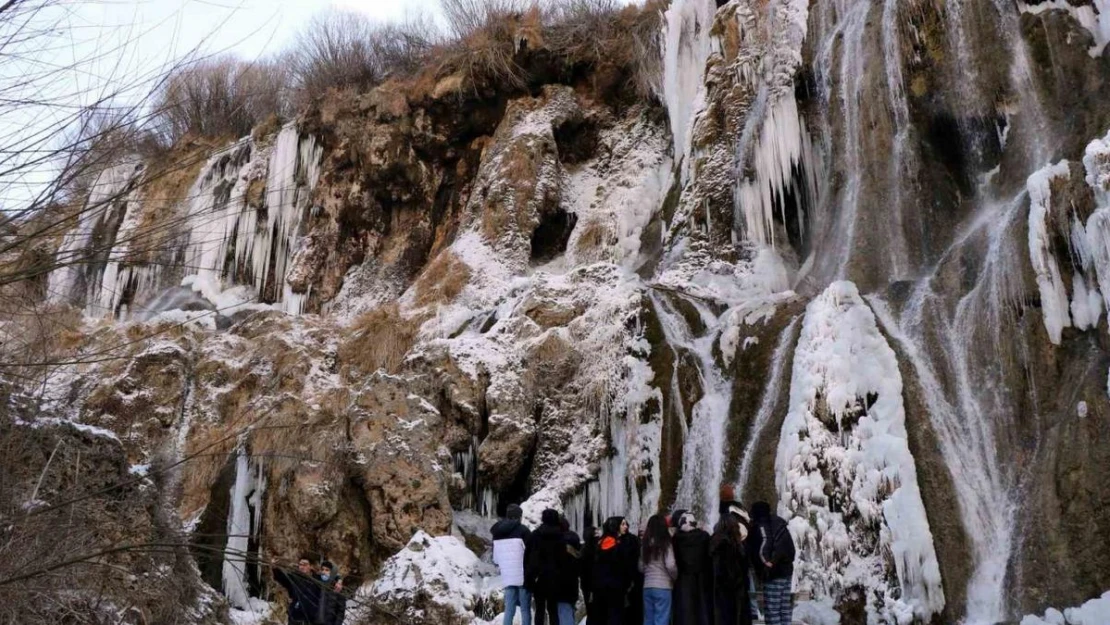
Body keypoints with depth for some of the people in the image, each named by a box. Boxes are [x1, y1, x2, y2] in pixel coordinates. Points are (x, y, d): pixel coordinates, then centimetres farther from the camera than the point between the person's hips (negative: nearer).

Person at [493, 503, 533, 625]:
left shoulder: (497, 532, 10)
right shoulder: (522, 530, -8)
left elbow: (495, 557, 15)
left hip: (507, 577, 5)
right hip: (523, 576, -5)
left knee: (509, 609, 8)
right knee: (525, 609, 1)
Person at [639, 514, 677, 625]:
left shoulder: (646, 544, 9)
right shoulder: (665, 544, -7)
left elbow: (641, 567, 10)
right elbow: (670, 565, -15)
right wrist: (675, 577, 2)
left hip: (647, 587, 5)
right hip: (663, 587, -5)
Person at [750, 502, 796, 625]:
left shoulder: (762, 525, -8)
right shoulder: (780, 522, 17)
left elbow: (765, 543, -25)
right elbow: (789, 547, 19)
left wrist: (766, 562, -19)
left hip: (774, 573, -9)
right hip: (787, 569, 9)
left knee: (772, 610, -5)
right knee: (785, 608, 13)